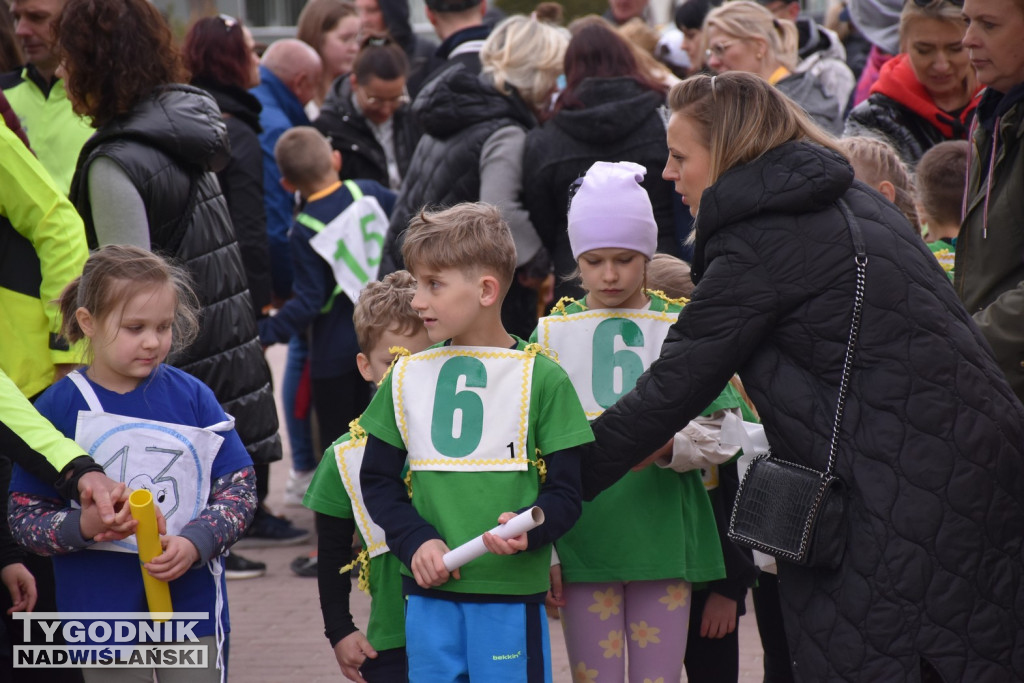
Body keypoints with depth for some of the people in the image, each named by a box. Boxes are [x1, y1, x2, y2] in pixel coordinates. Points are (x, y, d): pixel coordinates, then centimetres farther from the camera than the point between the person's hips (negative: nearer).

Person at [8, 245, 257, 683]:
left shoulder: (192, 397, 1)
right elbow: (24, 516, -3)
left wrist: (195, 542, -16)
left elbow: (239, 487, 1)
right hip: (104, 614, -2)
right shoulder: (58, 408, -5)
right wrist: (82, 527, -23)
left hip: (194, 612, 2)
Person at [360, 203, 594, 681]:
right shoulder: (406, 378, 8)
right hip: (429, 590, 3)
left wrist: (528, 528, -23)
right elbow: (377, 479, 11)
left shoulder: (541, 377, -2)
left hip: (512, 589, -3)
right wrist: (417, 541, -6)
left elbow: (565, 490, -2)